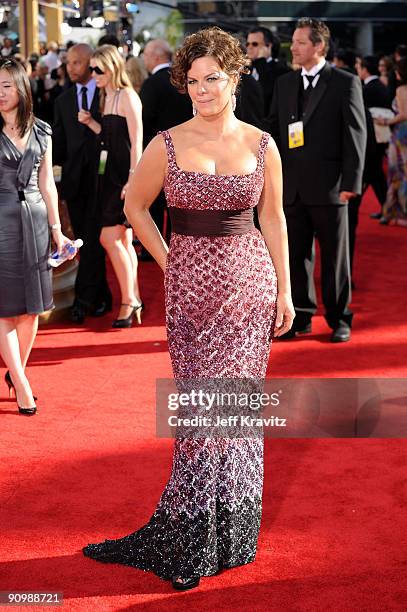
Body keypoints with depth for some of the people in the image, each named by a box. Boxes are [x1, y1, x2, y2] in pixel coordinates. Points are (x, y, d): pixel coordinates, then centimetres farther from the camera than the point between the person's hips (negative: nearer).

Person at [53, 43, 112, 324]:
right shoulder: (63, 101, 14)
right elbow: (60, 143, 11)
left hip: (102, 178, -5)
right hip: (75, 181, 5)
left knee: (94, 240, -9)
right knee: (86, 241, 8)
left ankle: (84, 299, -7)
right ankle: (102, 298, 18)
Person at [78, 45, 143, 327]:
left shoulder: (127, 96, -11)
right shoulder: (107, 97, 15)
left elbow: (136, 141, -15)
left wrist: (132, 179, -20)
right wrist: (90, 122, 3)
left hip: (127, 176, -9)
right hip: (112, 174, 9)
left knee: (110, 237, -12)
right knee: (124, 241, 11)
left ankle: (128, 300, -3)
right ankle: (134, 299, 17)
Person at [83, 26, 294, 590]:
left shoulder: (261, 144, 2)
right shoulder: (168, 144, -2)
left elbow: (273, 218, 8)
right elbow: (135, 205, 11)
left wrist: (284, 289, 7)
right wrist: (169, 263, 5)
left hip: (250, 280, 1)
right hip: (191, 285, -1)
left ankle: (231, 532, 21)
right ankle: (194, 541, 14)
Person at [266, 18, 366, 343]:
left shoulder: (346, 83, -2)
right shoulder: (284, 84, 11)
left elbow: (355, 135, -5)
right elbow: (274, 130, 12)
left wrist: (351, 182, -10)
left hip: (328, 186, -4)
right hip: (292, 187, 4)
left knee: (335, 256, 5)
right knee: (296, 254, 8)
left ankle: (339, 319, 17)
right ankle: (301, 316, 19)